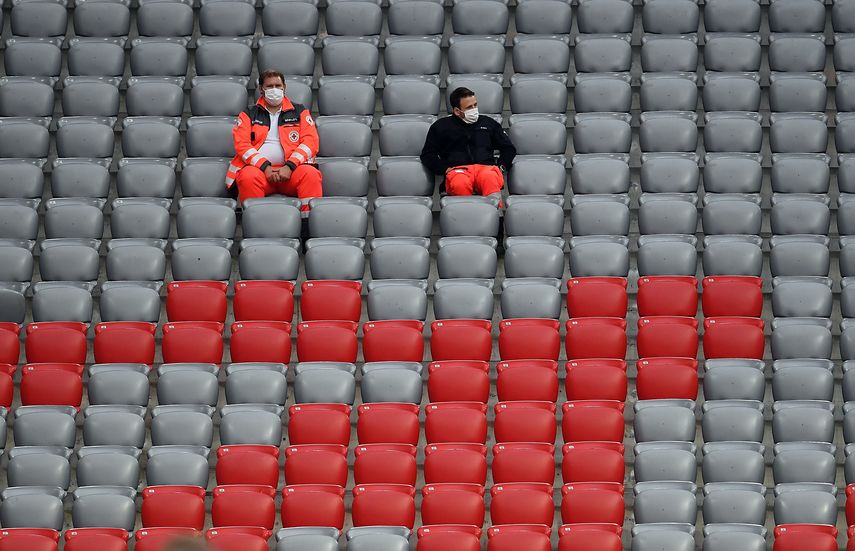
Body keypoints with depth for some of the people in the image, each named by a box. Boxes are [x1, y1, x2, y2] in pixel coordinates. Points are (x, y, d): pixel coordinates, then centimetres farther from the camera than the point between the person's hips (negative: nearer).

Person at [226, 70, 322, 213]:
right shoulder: (249, 115, 18)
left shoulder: (299, 112, 19)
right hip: (258, 168, 0)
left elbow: (310, 141, 6)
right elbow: (242, 144, 4)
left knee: (311, 173, -33)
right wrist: (265, 167, -12)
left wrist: (289, 166, -11)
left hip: (291, 169, 0)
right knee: (249, 177, -36)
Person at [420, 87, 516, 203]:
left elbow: (509, 149, 33)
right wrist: (445, 169, 1)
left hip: (486, 167, 0)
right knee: (460, 184, -41)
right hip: (457, 169, 0)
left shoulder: (488, 123, 30)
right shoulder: (441, 126, 23)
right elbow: (427, 155, 19)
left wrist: (501, 167, 12)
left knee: (491, 178, -40)